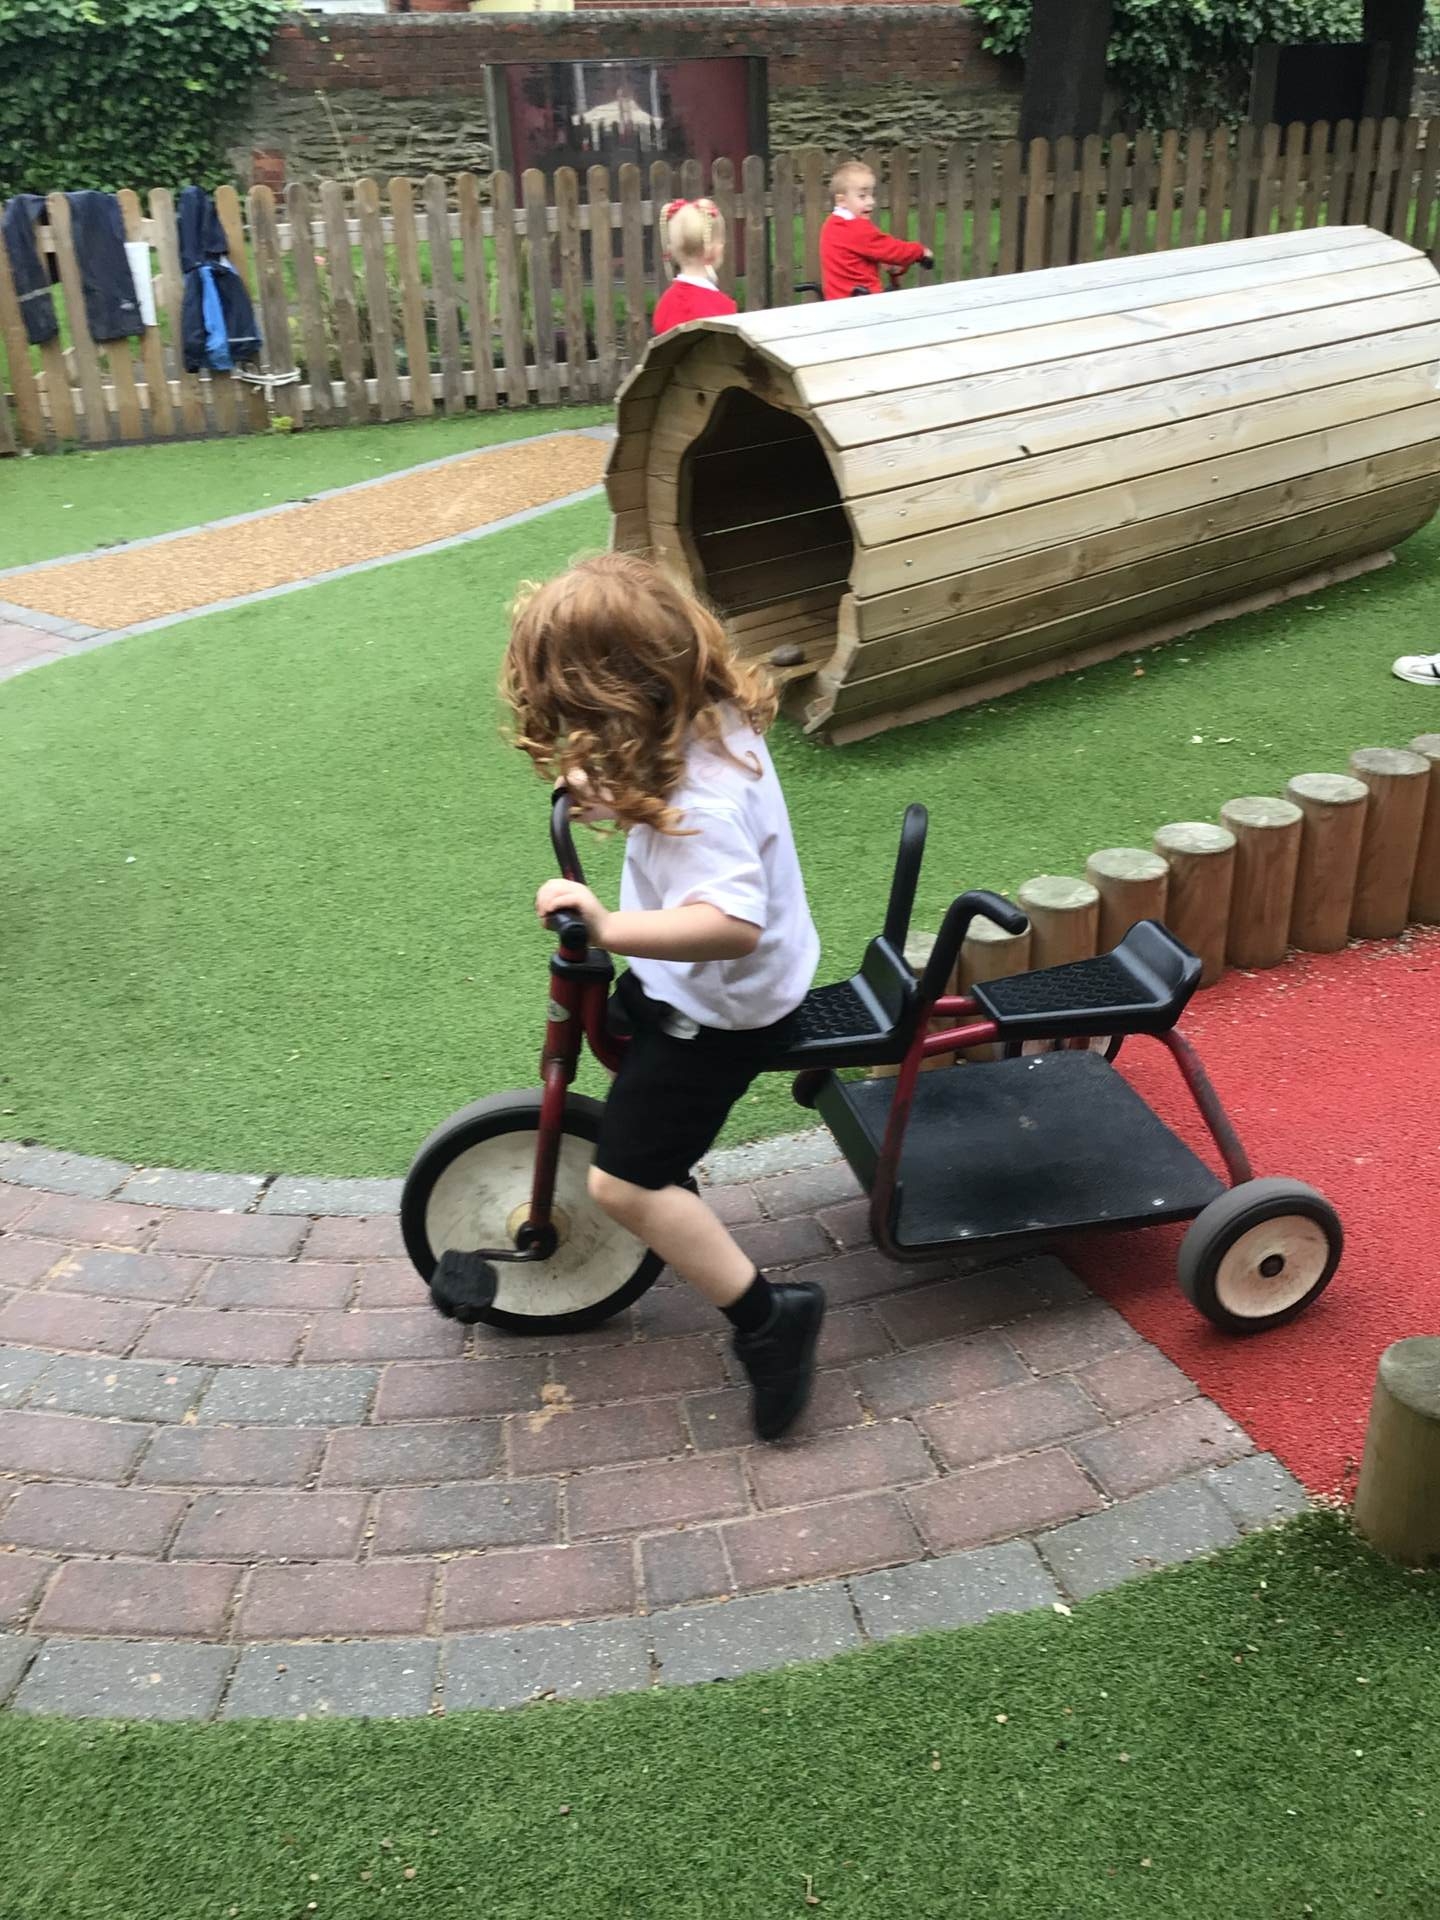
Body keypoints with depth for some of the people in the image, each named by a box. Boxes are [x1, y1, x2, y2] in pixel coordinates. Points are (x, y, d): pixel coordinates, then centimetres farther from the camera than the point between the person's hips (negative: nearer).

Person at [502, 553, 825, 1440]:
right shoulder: (712, 717, -8)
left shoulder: (698, 801, -36)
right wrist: (615, 786, 3)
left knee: (625, 1183, -7)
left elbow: (731, 923, -48)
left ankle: (767, 1314, 2)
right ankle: (669, 1169, 50)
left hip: (723, 1010, -10)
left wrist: (610, 927, -52)